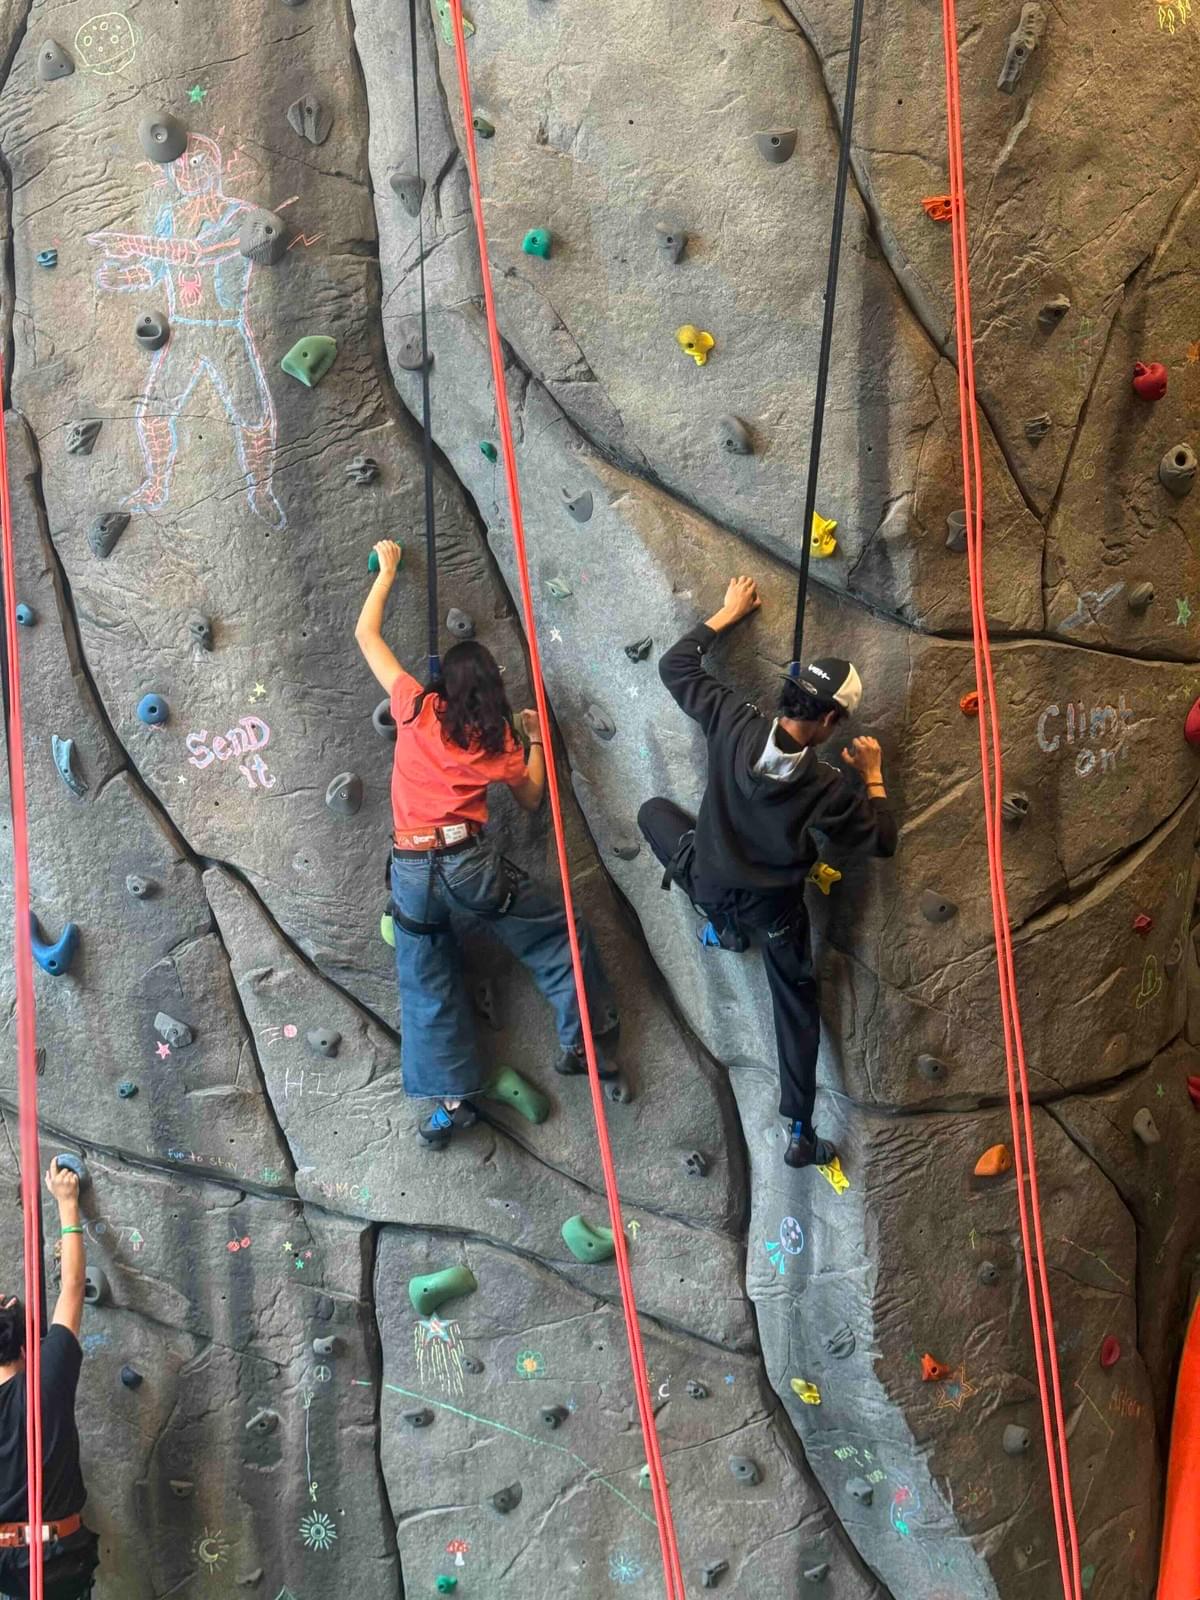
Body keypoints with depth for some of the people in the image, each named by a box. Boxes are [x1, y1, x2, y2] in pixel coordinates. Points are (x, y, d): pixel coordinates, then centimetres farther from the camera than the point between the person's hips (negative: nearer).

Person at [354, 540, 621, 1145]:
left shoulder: (416, 707, 4)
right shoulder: (496, 735, 4)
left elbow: (366, 635, 13)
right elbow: (531, 797, 18)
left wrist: (387, 570, 23)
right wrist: (535, 737, 28)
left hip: (410, 868, 2)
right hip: (469, 861, -1)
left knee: (428, 987, 13)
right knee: (561, 939, 17)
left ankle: (449, 1097, 12)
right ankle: (582, 1041, 17)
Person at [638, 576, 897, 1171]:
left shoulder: (735, 722, -21)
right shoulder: (825, 786, -24)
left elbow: (674, 666, -6)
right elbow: (882, 841, -9)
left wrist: (728, 613, 4)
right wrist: (873, 776, 4)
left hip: (705, 878, 2)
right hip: (773, 909, -1)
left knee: (654, 810, 28)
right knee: (796, 1005, 20)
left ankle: (721, 924, 25)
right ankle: (800, 1132, 22)